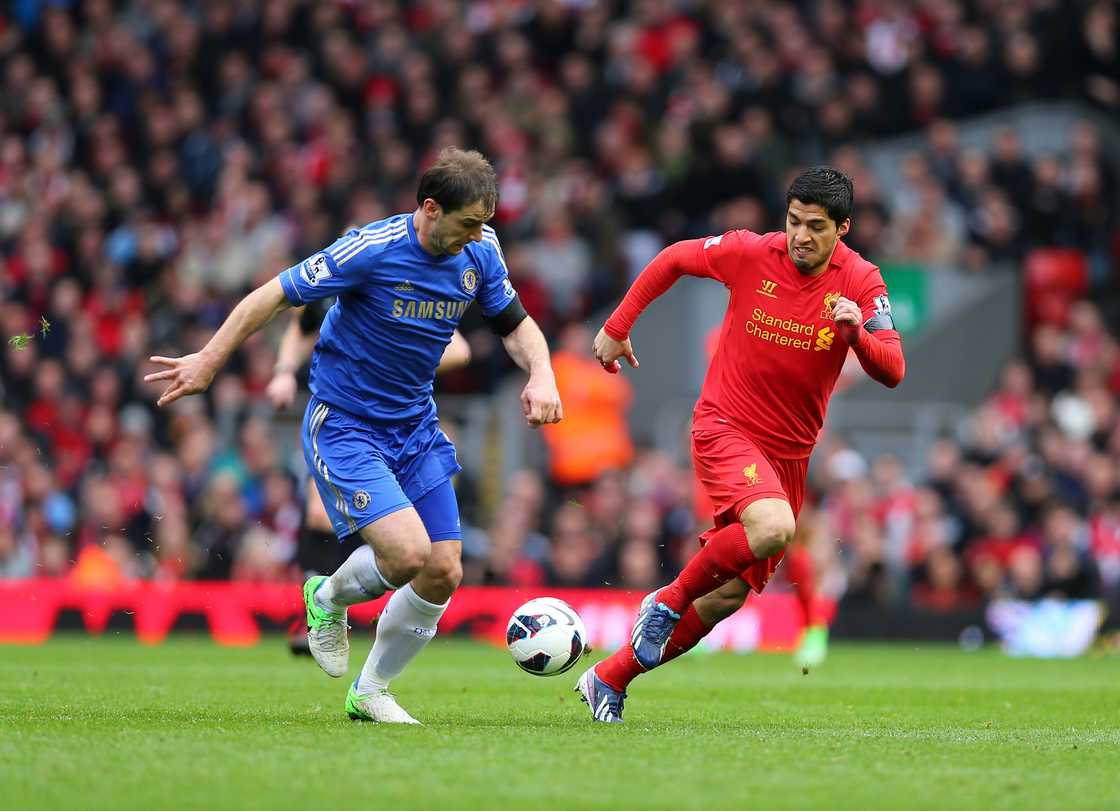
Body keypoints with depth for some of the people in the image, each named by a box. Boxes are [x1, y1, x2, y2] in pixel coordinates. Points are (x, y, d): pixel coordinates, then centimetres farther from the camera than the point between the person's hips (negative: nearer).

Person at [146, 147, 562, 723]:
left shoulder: (479, 252, -4)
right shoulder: (372, 250, -23)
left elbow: (515, 324, 10)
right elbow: (277, 295, -14)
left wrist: (541, 375, -10)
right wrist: (209, 361, -10)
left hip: (415, 427, 6)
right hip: (343, 427, -6)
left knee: (443, 574, -1)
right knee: (406, 552, -23)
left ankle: (370, 692, 21)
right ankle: (329, 600, 12)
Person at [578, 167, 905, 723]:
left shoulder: (860, 281, -7)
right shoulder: (750, 254, -11)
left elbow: (892, 372, -13)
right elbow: (674, 259, 7)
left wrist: (858, 332, -32)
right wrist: (617, 327, 9)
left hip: (789, 452, 4)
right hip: (725, 429, -4)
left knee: (728, 597, 6)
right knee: (773, 527, -34)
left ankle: (608, 680, 21)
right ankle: (669, 600, -9)